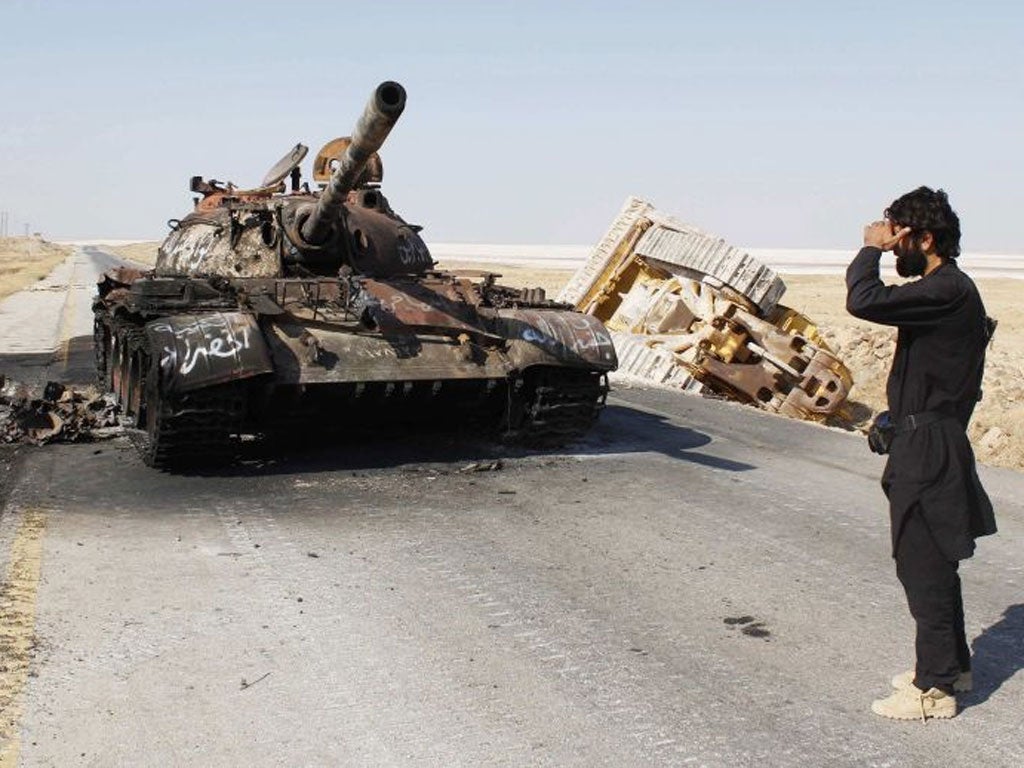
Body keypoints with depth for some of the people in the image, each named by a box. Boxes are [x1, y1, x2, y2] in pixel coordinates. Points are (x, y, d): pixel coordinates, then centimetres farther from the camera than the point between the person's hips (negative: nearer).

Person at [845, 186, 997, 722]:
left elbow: (864, 301, -30)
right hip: (926, 441, 11)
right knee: (932, 562, 19)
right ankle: (952, 665, 32)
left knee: (924, 564, -3)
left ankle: (934, 688, 7)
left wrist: (871, 249, -14)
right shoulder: (949, 290, 14)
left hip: (929, 448, -11)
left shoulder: (947, 291, -19)